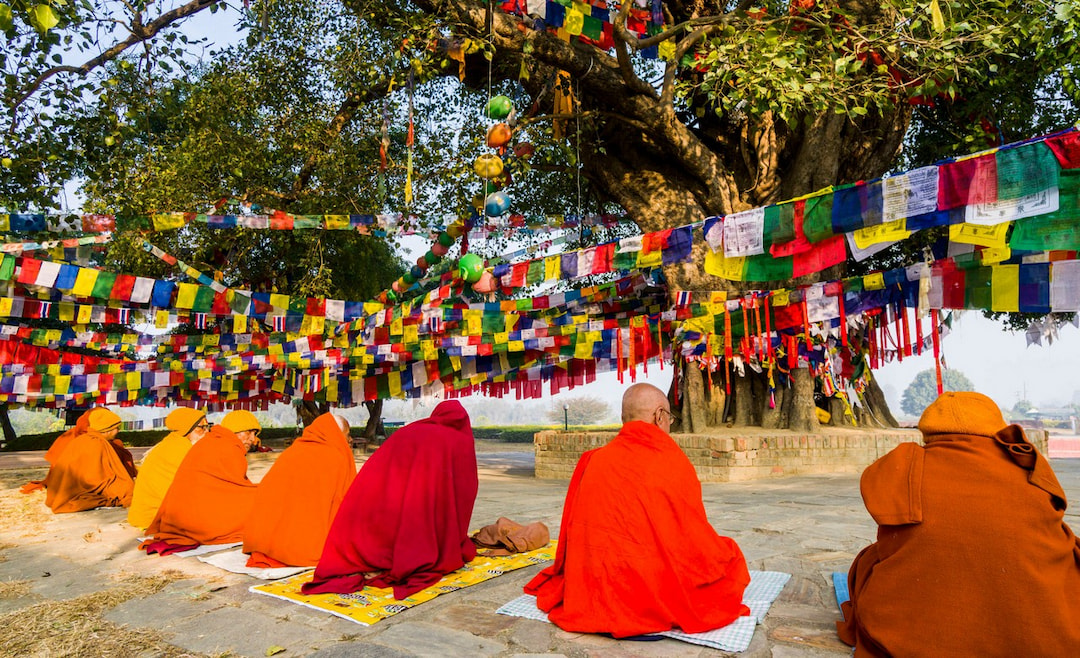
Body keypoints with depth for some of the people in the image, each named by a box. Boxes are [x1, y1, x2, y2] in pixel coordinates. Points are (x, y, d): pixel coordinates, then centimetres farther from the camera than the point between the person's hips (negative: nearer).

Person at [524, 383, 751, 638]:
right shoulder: (672, 461, -14)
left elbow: (572, 534, 6)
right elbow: (694, 539, -5)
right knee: (731, 556, 17)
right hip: (656, 594, -5)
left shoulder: (593, 460, -2)